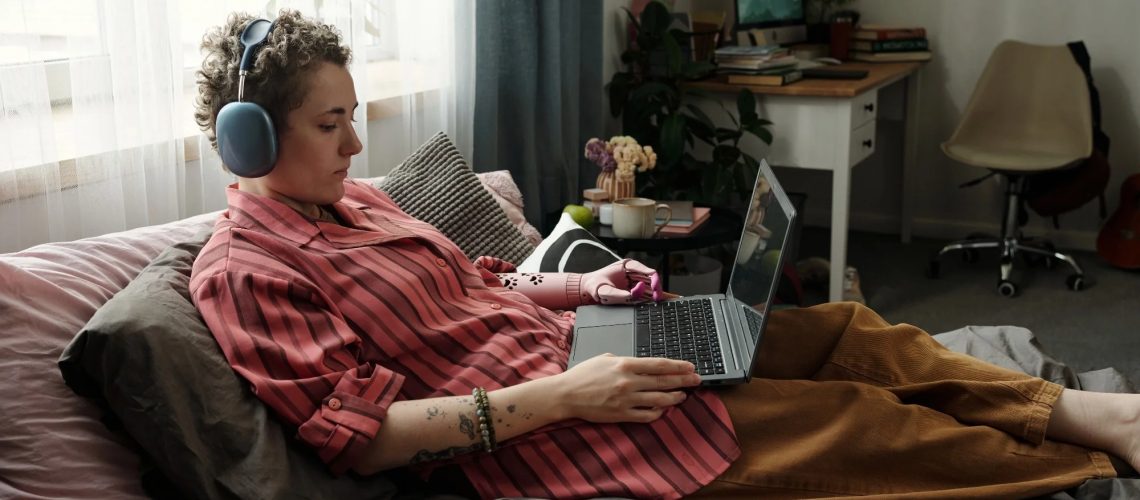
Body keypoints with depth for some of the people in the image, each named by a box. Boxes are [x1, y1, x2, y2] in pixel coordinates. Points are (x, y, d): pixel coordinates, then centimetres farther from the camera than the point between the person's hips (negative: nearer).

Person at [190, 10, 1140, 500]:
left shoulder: (352, 198, 11)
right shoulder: (244, 268, -15)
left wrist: (584, 287, 4)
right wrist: (557, 397, -26)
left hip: (565, 341, 9)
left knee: (841, 332, 5)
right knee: (855, 418, -6)